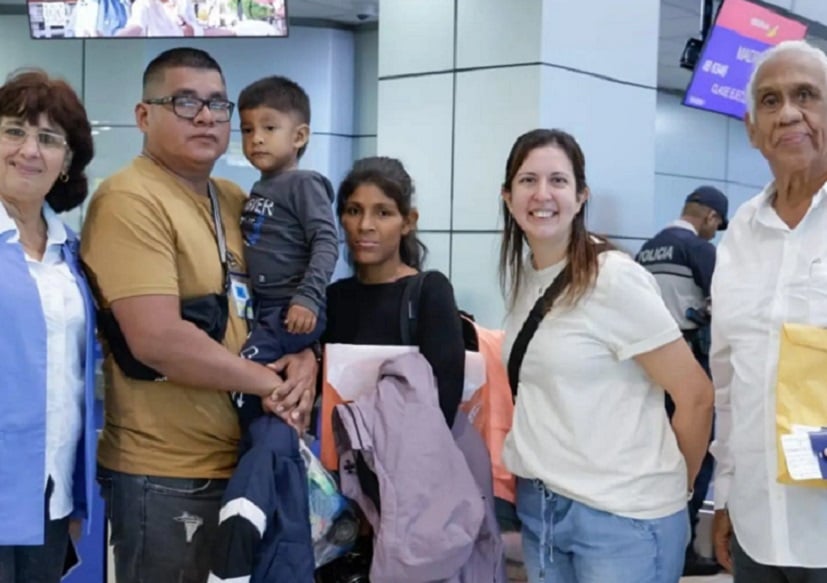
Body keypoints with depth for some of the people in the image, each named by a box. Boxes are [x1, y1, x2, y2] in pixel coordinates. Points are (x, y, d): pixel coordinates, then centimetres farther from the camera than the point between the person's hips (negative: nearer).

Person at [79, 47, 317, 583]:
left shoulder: (236, 200, 10)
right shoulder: (130, 200, -14)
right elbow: (158, 339, -23)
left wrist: (303, 357, -5)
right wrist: (270, 382, -13)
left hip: (243, 458, 8)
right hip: (165, 473, -8)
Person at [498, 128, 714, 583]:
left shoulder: (615, 279, -14)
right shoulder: (520, 276, 6)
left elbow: (695, 395, -12)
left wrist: (671, 488, 0)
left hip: (623, 515, -6)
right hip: (537, 505, 7)